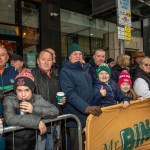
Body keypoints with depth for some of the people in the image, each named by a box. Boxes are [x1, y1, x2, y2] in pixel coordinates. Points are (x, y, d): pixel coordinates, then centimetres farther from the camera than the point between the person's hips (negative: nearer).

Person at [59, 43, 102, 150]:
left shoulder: (86, 69, 12)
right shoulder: (65, 71, -8)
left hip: (90, 115, 7)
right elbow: (70, 93, -22)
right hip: (76, 117, -6)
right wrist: (85, 107, -33)